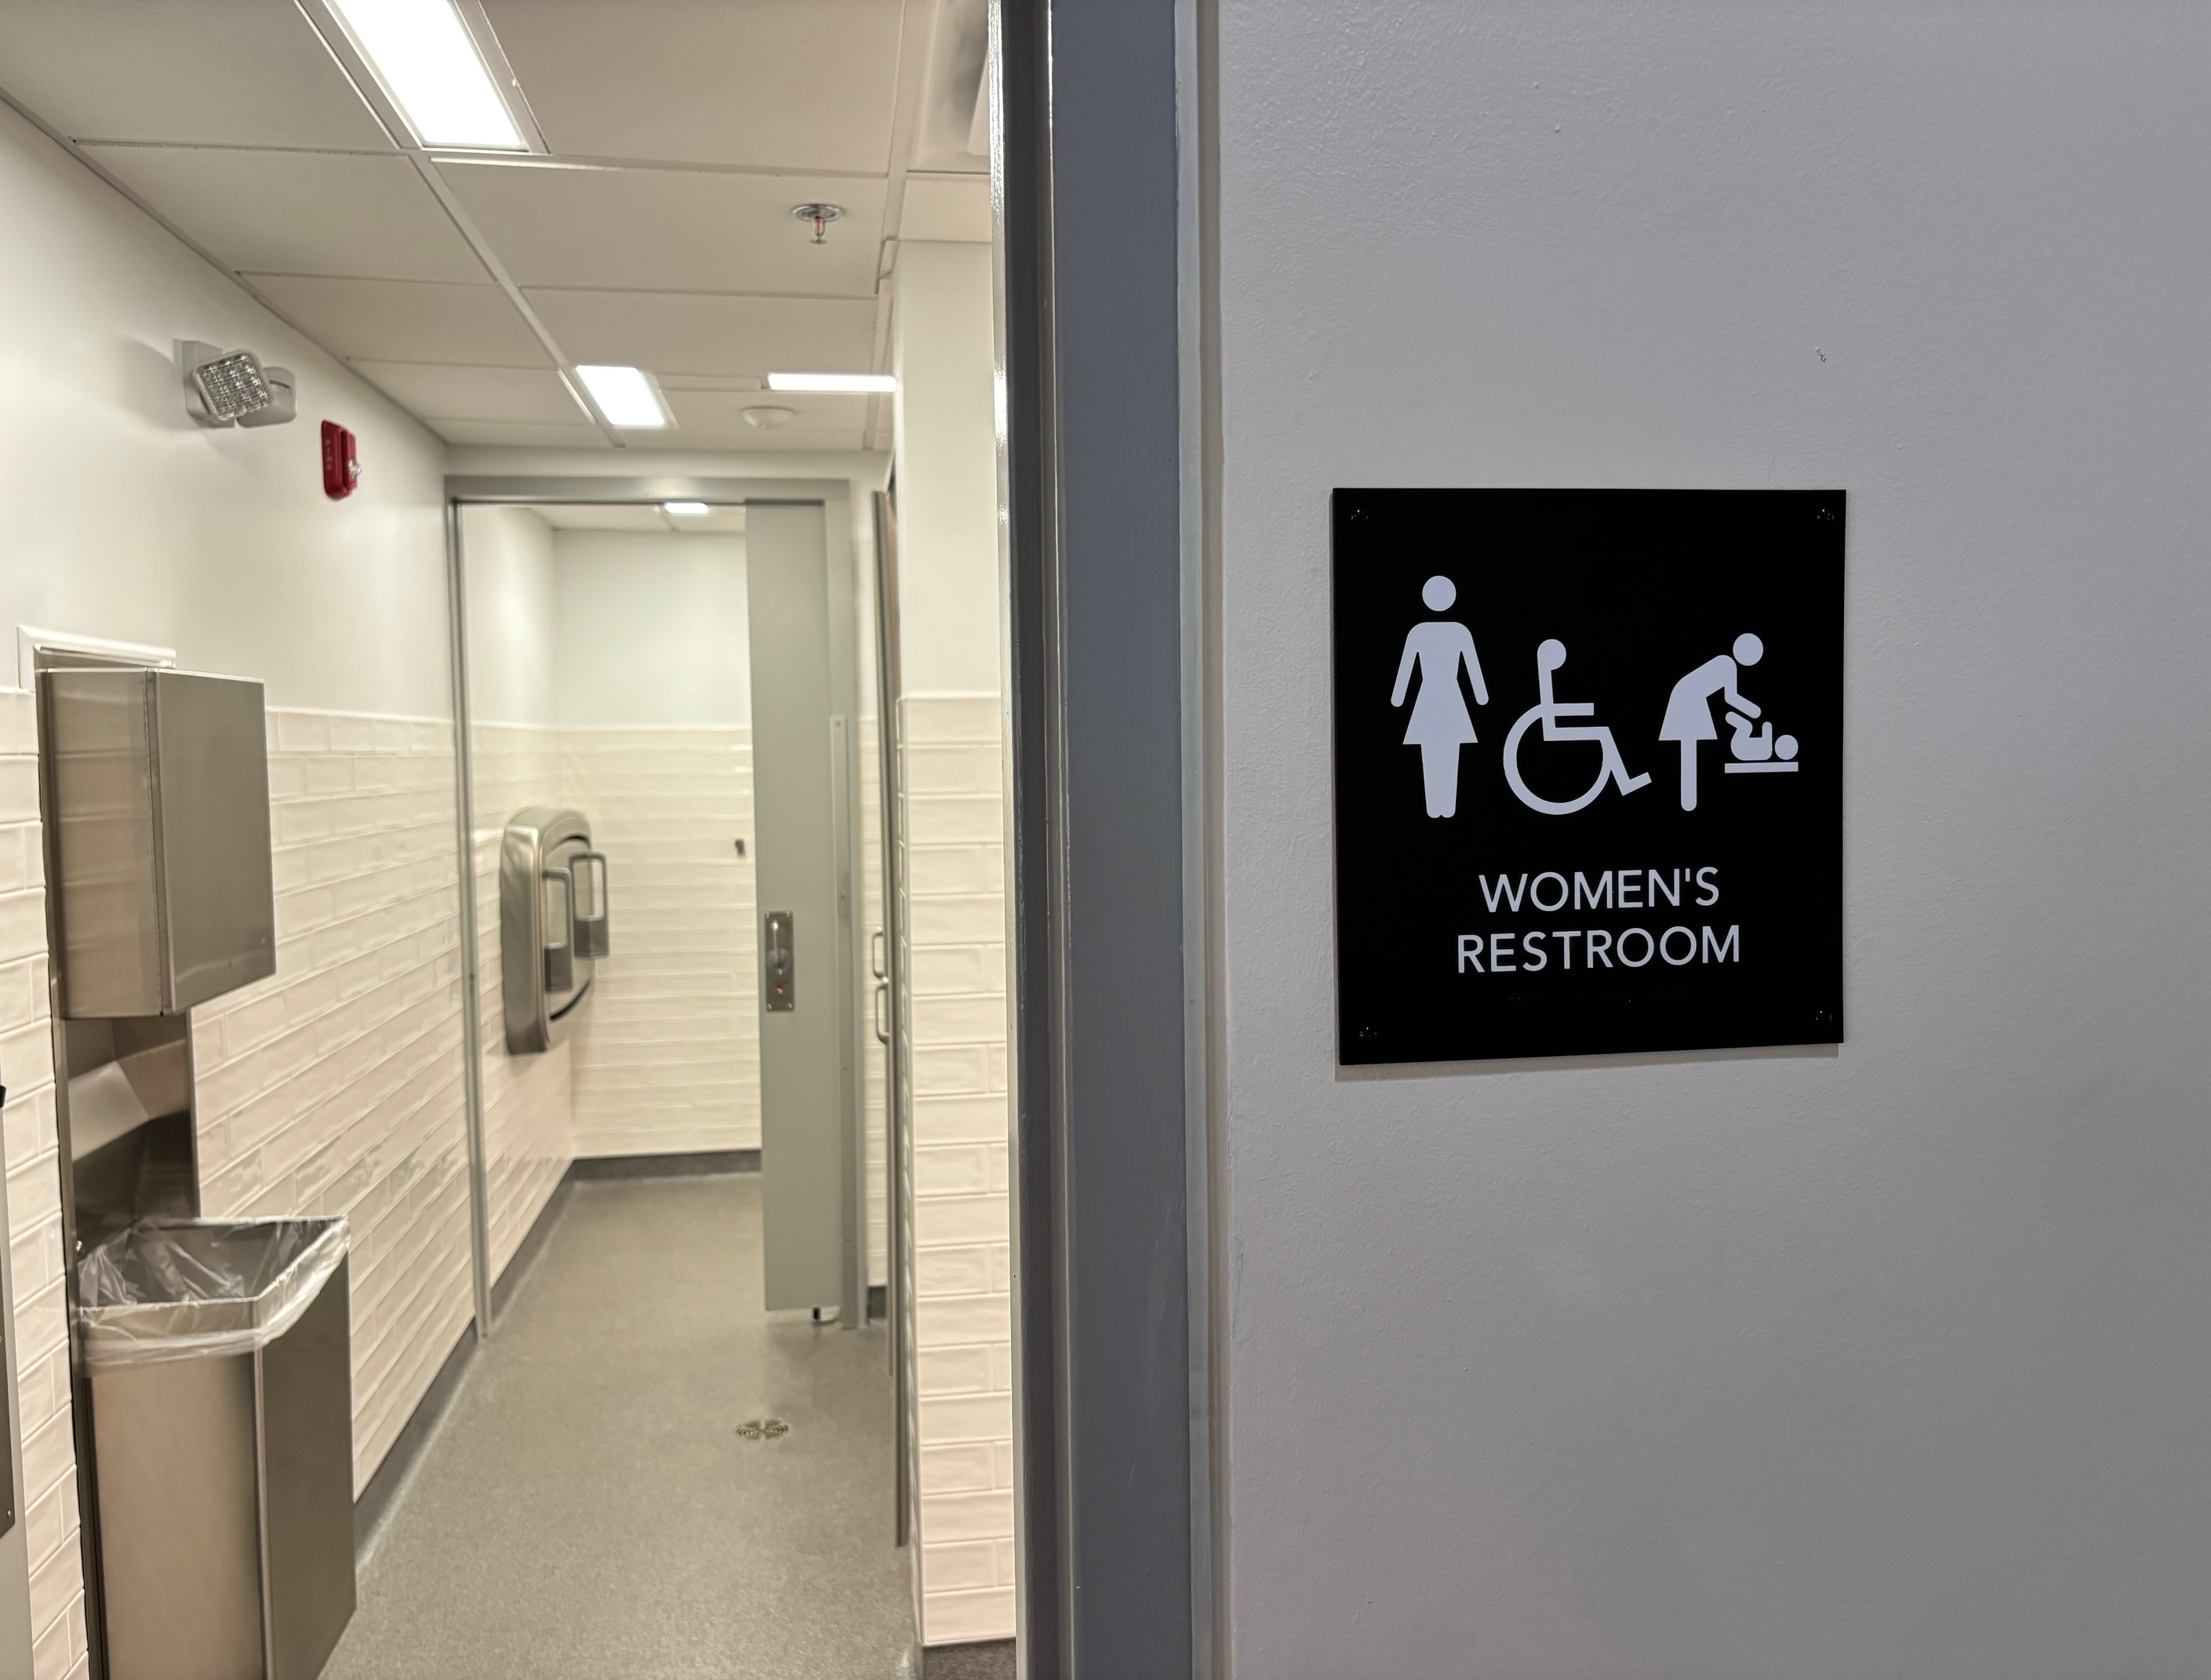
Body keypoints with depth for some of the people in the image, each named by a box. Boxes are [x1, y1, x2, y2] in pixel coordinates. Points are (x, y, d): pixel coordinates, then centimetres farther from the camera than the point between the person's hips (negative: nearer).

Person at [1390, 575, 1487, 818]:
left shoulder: (1418, 632, -6)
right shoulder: (1461, 631, -4)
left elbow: (1405, 668, 0)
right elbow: (1474, 667, 2)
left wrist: (1397, 698, 9)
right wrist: (1482, 696, 13)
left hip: (1427, 702, -1)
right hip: (1452, 701, 1)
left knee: (1430, 758, 3)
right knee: (1451, 759, 4)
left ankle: (1434, 809, 5)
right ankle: (1449, 808, 6)